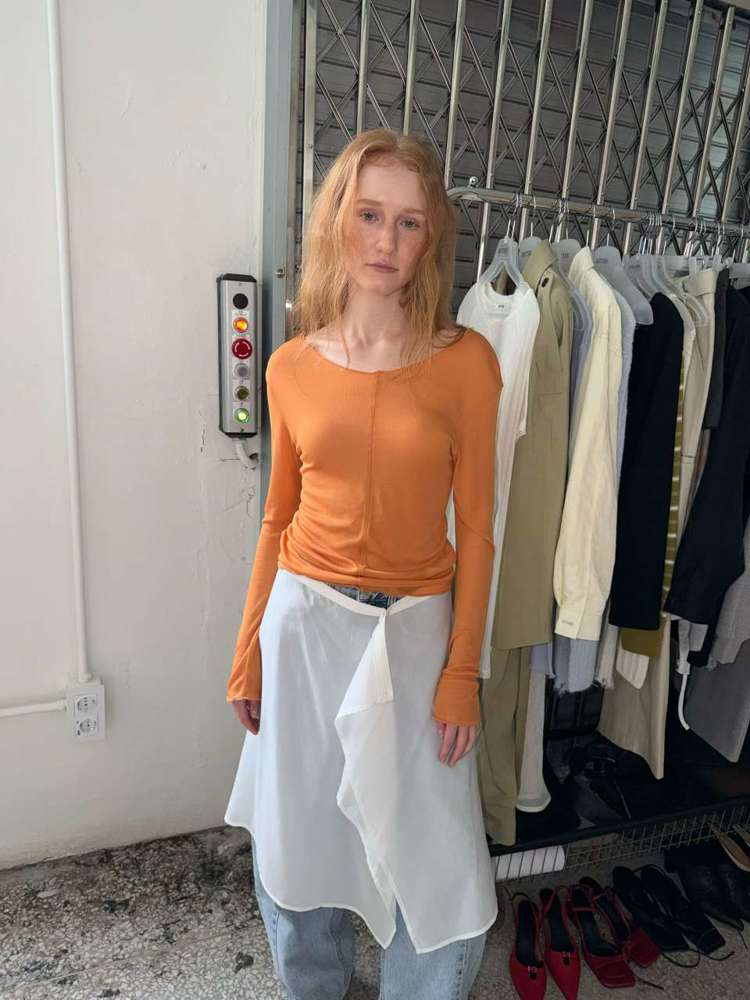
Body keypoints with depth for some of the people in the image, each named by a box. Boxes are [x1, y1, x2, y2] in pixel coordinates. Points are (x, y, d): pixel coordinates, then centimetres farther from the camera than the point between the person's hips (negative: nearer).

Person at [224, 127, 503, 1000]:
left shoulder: (466, 361, -8)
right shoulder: (291, 366, -1)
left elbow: (475, 526, -5)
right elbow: (279, 516, 5)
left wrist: (462, 671, -6)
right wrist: (249, 649, 7)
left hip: (414, 629, -1)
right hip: (304, 621, 2)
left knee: (441, 870, 10)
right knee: (296, 840, 20)